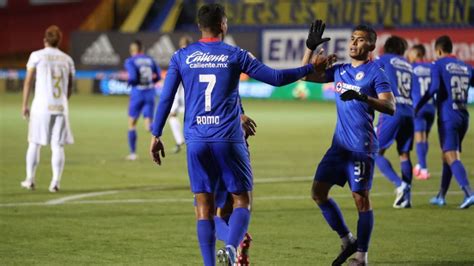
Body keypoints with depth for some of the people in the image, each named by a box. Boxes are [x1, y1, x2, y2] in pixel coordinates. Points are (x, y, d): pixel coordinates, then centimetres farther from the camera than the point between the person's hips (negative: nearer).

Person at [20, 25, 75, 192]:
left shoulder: (37, 56, 0)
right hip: (61, 107, 2)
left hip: (41, 105, -2)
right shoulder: (67, 59, 9)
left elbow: (28, 81, -3)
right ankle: (55, 182, -6)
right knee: (58, 146, 1)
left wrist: (25, 105, 2)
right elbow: (70, 88, 14)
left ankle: (30, 180, 15)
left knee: (34, 143, 10)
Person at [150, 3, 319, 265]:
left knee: (204, 206, 7)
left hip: (196, 140, 2)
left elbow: (165, 99, 5)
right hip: (228, 140, -2)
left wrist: (156, 135, 12)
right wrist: (311, 68, 14)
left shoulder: (181, 57, 6)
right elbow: (276, 78, 2)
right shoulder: (235, 55, 0)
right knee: (242, 200, 6)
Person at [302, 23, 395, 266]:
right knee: (318, 191, 5)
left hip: (361, 147, -8)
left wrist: (362, 97, -31)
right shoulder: (340, 70, 14)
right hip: (339, 145, 8)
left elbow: (390, 107, -17)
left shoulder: (375, 73, -7)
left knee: (361, 198, -4)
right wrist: (311, 47, 9)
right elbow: (306, 75, 20)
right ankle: (347, 240, 18)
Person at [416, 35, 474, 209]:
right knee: (448, 156, 18)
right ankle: (441, 196, 24)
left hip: (447, 116, -6)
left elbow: (434, 87, -17)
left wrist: (418, 106, -12)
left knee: (451, 156, -12)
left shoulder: (438, 65, -3)